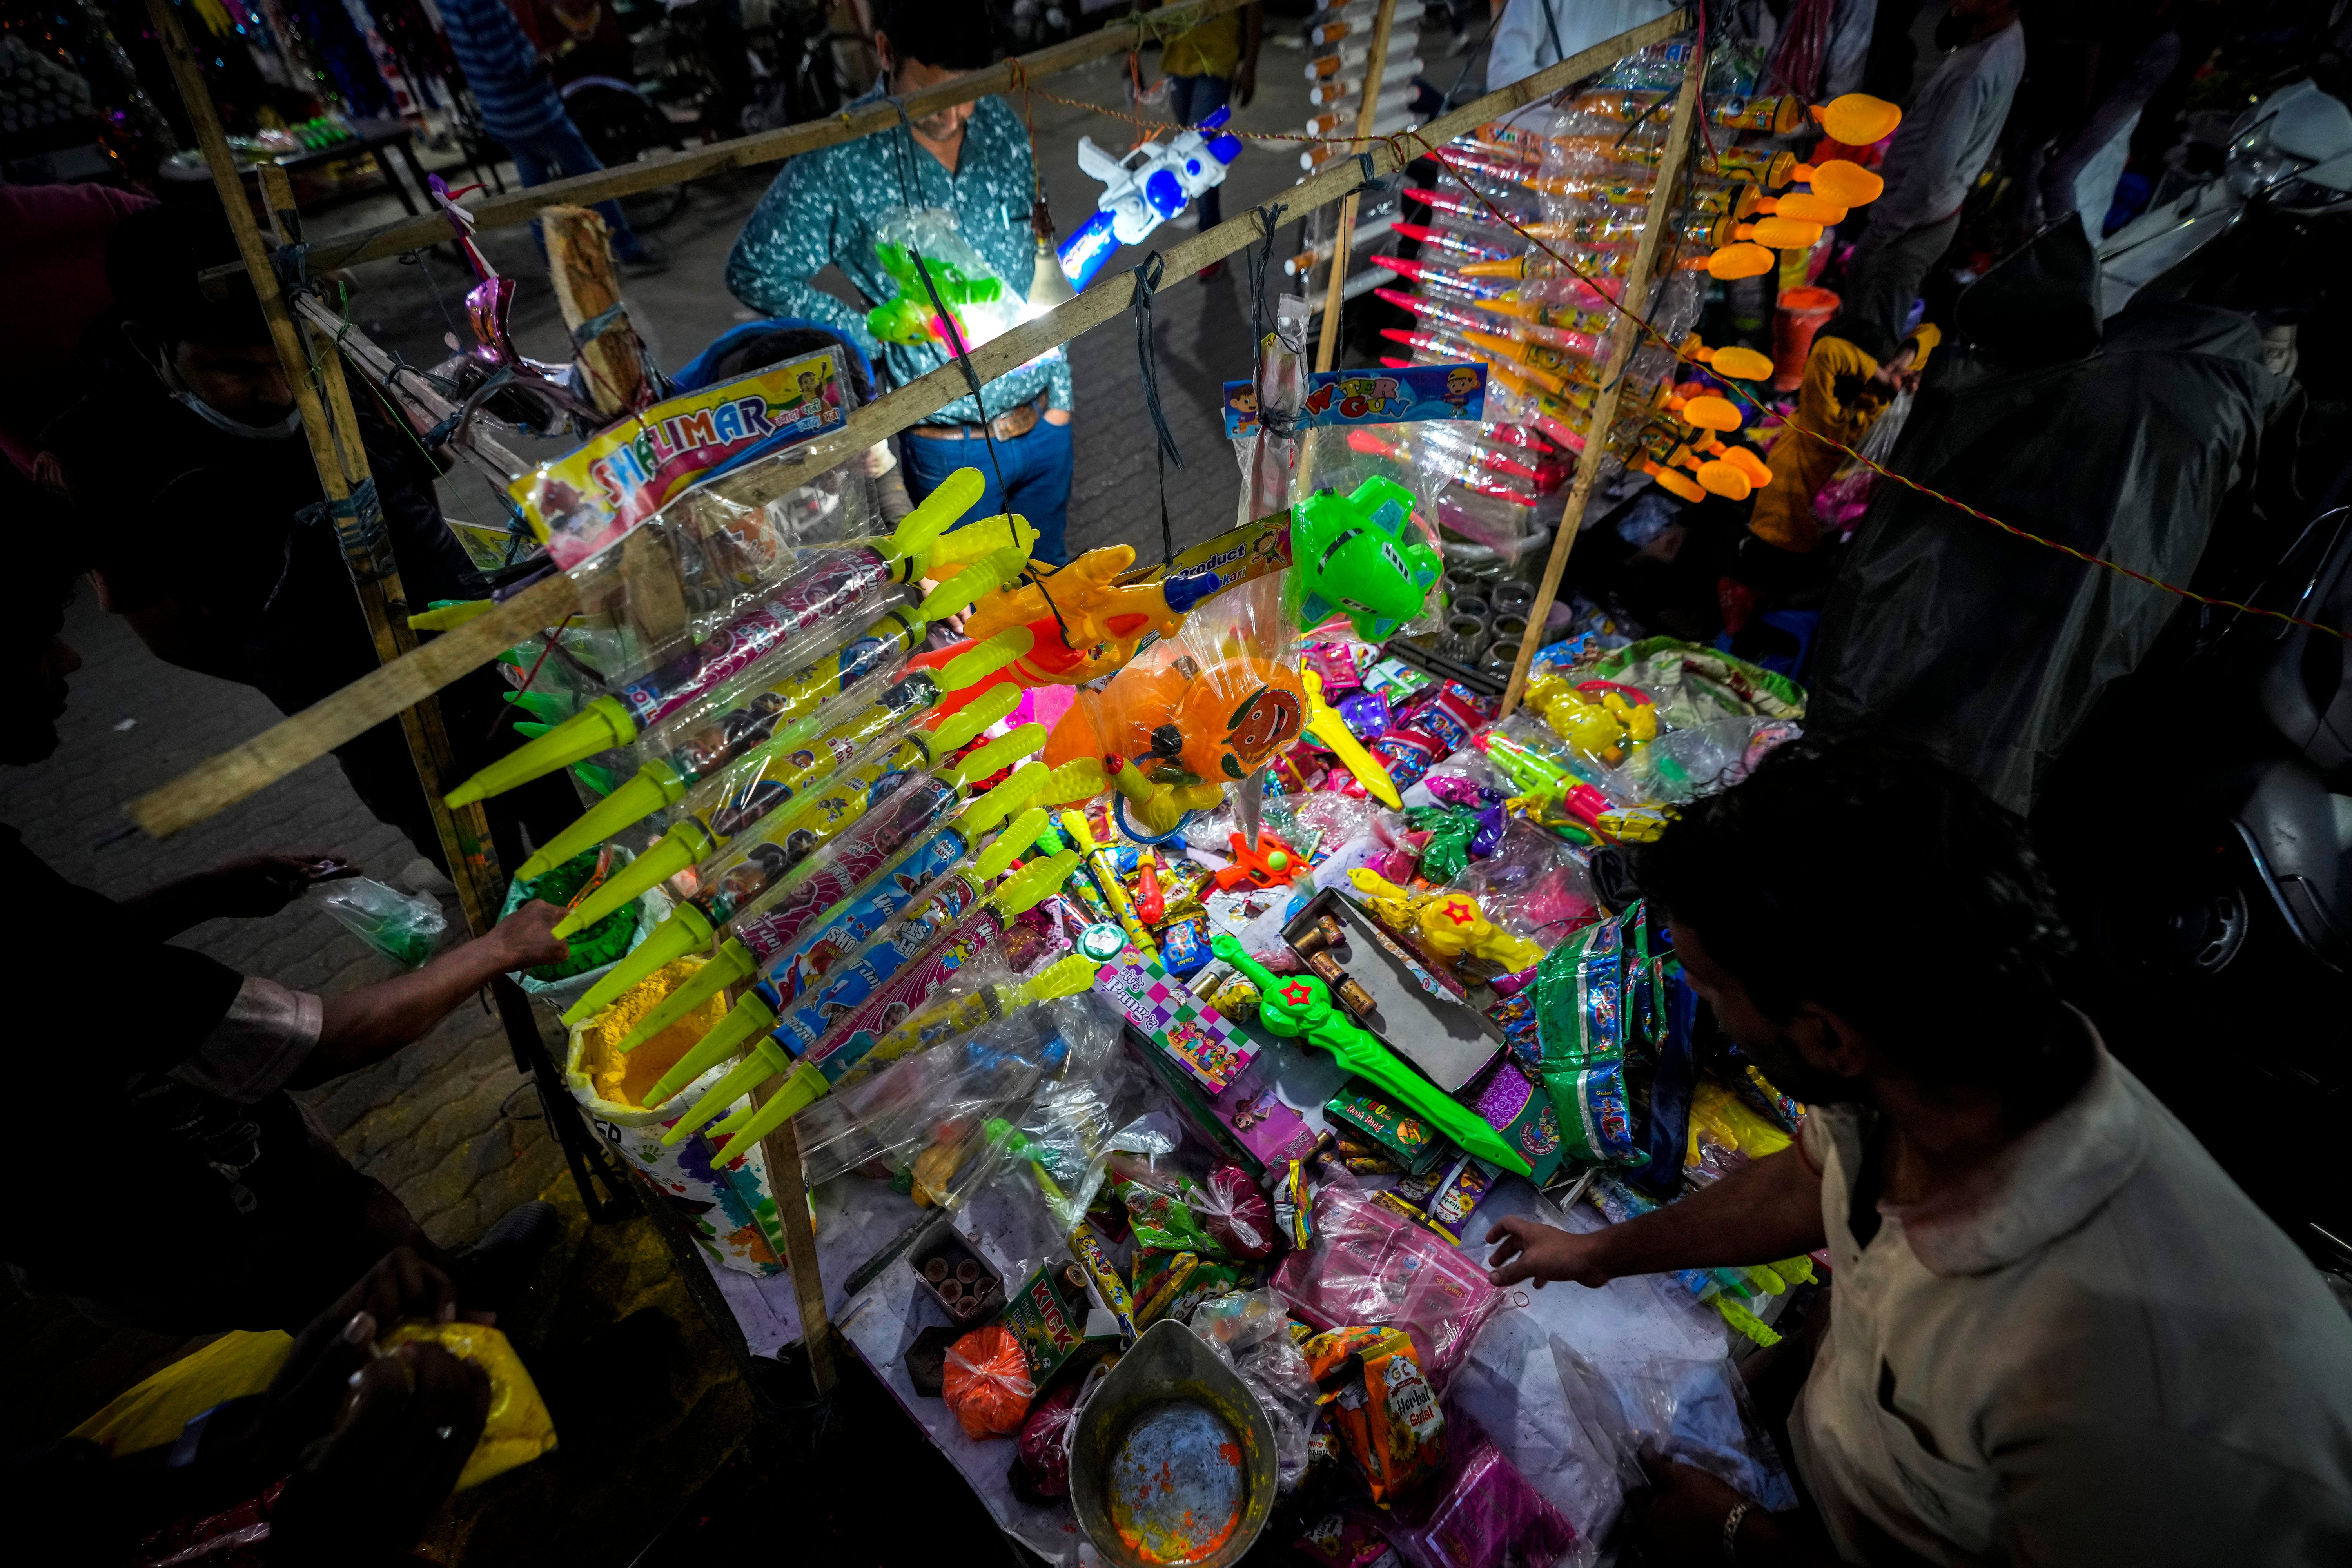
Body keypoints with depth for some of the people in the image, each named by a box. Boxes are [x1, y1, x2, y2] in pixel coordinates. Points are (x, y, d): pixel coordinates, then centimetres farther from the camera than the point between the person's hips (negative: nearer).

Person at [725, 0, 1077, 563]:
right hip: (950, 444, -4)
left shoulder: (1002, 124, 0)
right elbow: (753, 271, -8)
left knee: (1052, 570, 22)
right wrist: (877, 337, -13)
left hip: (1044, 420, 4)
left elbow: (1042, 262, 9)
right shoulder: (842, 160, -14)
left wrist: (1060, 388, 8)